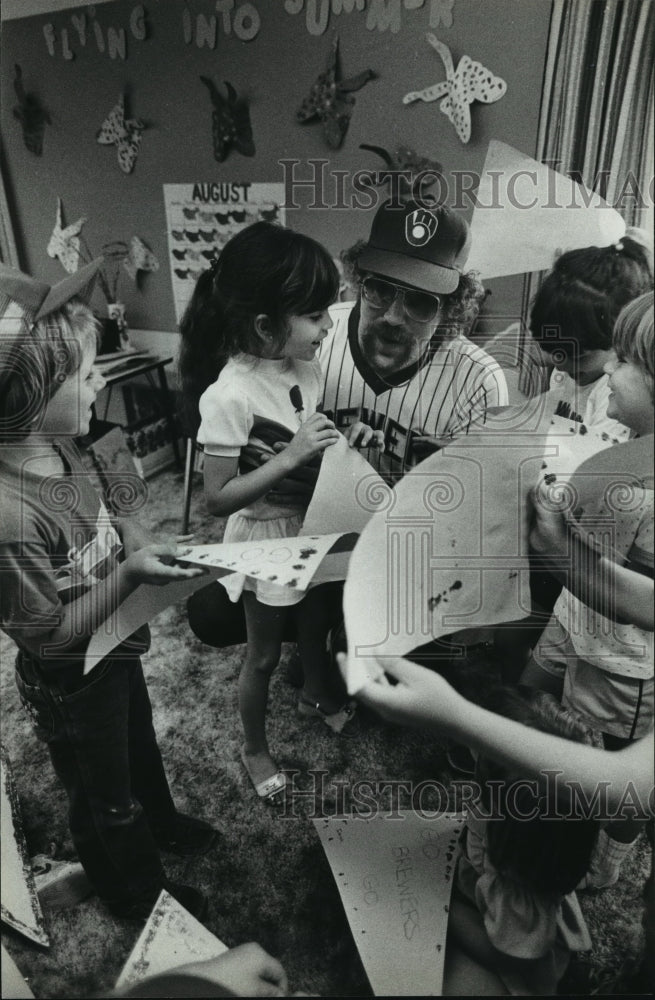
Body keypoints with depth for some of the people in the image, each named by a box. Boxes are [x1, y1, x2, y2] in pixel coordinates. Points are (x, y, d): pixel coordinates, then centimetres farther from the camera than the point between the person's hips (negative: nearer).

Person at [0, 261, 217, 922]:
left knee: (140, 748, 33)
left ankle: (160, 823, 63)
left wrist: (130, 539, -11)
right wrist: (129, 575, -29)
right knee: (105, 798, 22)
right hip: (71, 687, -7)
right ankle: (139, 893, 52)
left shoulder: (55, 450, -13)